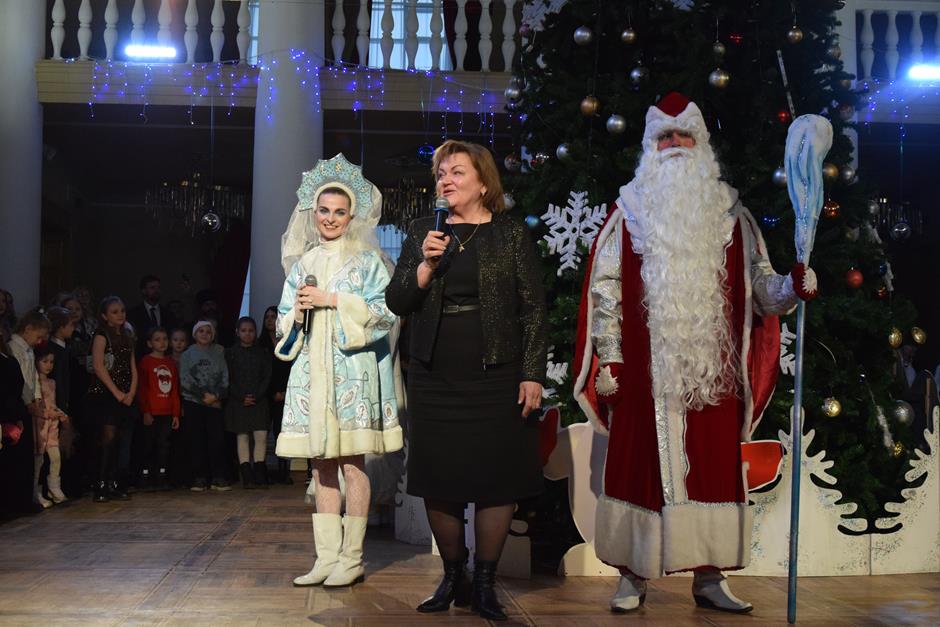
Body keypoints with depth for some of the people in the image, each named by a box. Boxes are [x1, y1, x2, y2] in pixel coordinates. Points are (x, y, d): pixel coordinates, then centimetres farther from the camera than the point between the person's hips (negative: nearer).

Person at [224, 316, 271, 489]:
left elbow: (267, 377, 5)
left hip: (259, 401, 1)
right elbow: (228, 379, 0)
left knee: (261, 435, -8)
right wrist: (241, 397, -10)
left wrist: (256, 396, -9)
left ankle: (260, 475, -2)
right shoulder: (230, 353, 5)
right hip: (238, 402, -1)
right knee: (242, 436, -2)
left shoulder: (262, 353, 10)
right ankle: (247, 477, -1)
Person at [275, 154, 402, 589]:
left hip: (353, 369, -4)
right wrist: (298, 309, -4)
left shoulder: (367, 260, 4)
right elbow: (285, 324, 18)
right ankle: (327, 557, 8)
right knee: (321, 464, 4)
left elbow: (385, 312, -7)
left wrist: (333, 301, -10)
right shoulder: (302, 264, 17)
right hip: (312, 370, 4)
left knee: (352, 461, -5)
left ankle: (351, 558, 0)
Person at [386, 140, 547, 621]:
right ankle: (452, 577, 22)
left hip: (496, 377, -3)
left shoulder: (510, 234, 2)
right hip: (435, 378, 3)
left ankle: (485, 583, 14)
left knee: (496, 478, 0)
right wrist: (425, 265, -11)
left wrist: (533, 374, -8)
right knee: (438, 480, 6)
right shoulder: (423, 233, 10)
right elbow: (396, 302, 6)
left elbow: (533, 308, -1)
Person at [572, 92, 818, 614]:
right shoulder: (630, 212, 6)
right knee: (642, 467, 2)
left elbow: (757, 287, 8)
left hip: (712, 370, 2)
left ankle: (709, 577, 16)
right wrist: (608, 357, -4)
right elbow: (604, 289, 2)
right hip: (645, 370, -1)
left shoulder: (729, 214, 10)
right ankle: (633, 576, 12)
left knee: (713, 469, 4)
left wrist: (791, 287, -13)